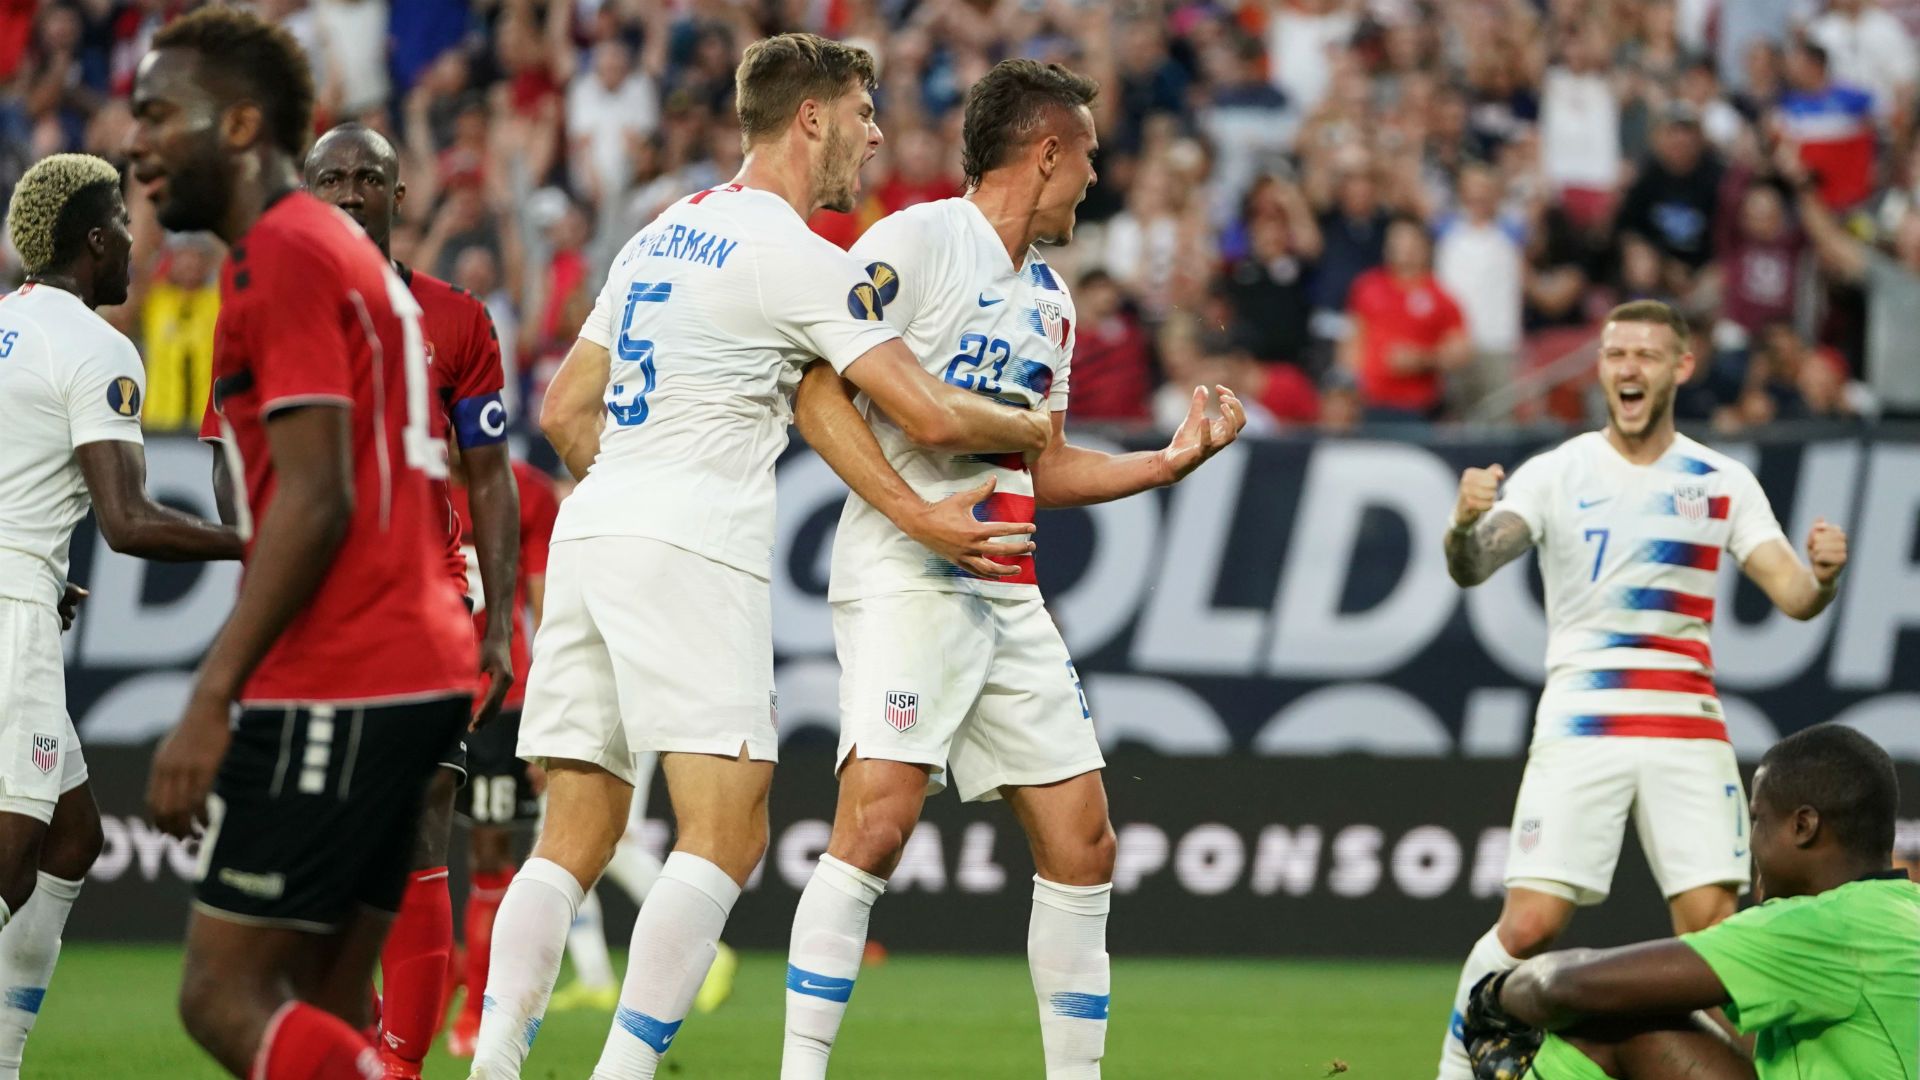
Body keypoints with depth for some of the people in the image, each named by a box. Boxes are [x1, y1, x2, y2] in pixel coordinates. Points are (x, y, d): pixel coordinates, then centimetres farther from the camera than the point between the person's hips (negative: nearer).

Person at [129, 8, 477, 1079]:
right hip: (418, 673, 10)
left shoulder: (284, 259, -10)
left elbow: (314, 502, -18)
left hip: (336, 696, -10)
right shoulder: (347, 251, 21)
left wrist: (208, 707, -19)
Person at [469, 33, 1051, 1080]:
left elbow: (565, 411, 25)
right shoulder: (796, 255, -5)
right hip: (687, 553, -9)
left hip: (589, 533, 9)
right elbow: (930, 413, -9)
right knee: (725, 837, -10)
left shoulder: (662, 235, 20)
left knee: (572, 842, 7)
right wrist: (1033, 428, 10)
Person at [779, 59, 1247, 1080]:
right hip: (904, 579, -8)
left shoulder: (1050, 297, 20)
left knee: (1082, 844, 5)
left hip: (1009, 594, 8)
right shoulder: (914, 241, -6)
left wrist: (1171, 459, 17)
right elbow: (818, 393, -12)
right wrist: (920, 511, -20)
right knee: (878, 821, -19)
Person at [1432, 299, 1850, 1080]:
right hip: (1579, 724, -2)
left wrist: (1822, 576, -22)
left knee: (1712, 921, -8)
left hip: (1688, 729, 2)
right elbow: (1473, 568, -11)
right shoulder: (1556, 474, 2)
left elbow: (1792, 596, 2)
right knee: (1531, 923, -11)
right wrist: (1465, 526, -35)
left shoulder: (1724, 483, 9)